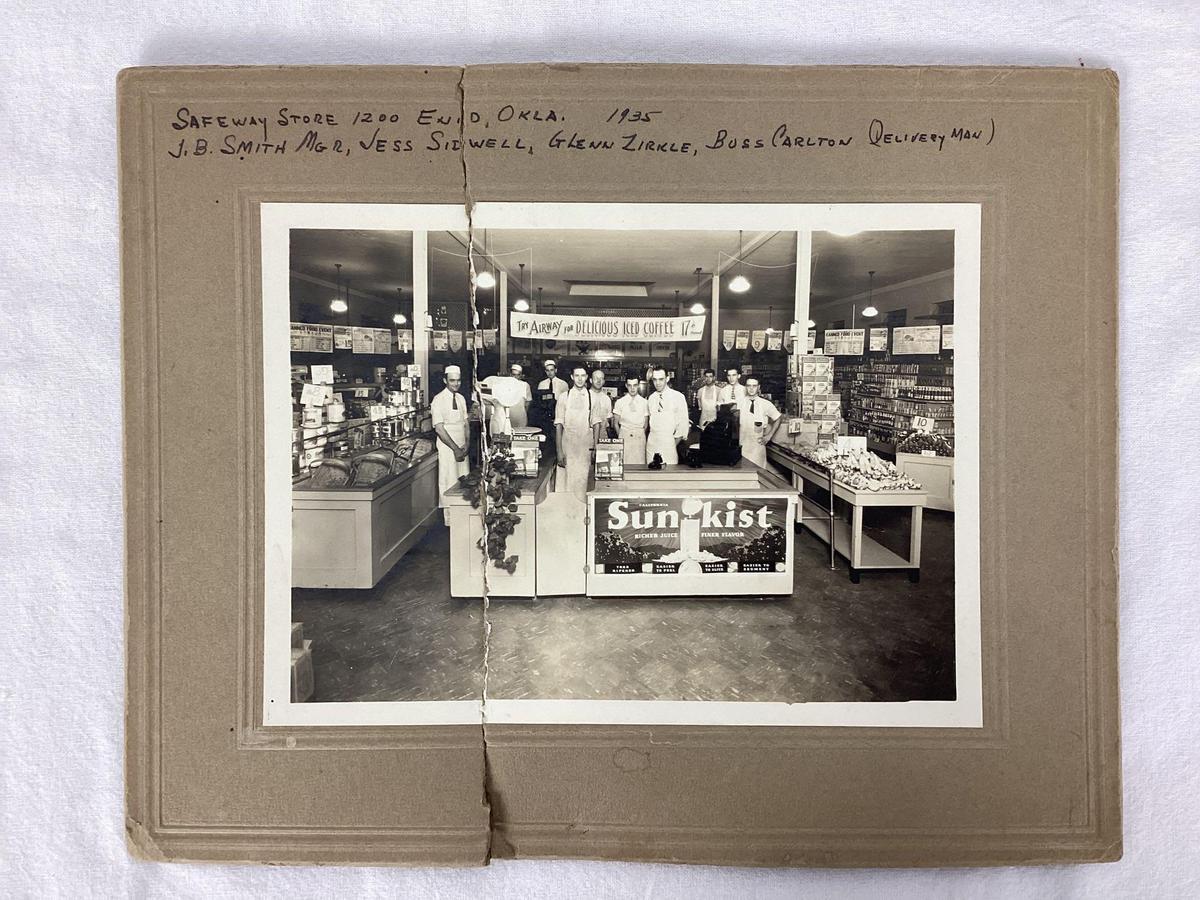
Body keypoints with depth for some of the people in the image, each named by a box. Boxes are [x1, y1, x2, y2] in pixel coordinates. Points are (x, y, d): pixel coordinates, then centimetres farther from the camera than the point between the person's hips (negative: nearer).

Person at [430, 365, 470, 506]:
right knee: (449, 485, -3)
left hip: (462, 448, 6)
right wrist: (456, 449, -15)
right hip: (447, 448, -6)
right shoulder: (438, 400, -9)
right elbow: (439, 429, -14)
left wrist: (466, 445, -2)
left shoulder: (461, 398, 10)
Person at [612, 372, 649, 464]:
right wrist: (620, 437, 4)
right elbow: (616, 423, 9)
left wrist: (641, 436, 5)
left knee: (639, 463, -5)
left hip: (640, 438, 1)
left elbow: (646, 424, 11)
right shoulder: (620, 402, 4)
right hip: (624, 437, -1)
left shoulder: (644, 402, 6)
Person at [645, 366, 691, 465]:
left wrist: (675, 443, -3)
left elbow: (683, 423, -3)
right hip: (652, 442, 4)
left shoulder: (678, 397, -4)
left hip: (669, 442, -4)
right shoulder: (651, 398, 10)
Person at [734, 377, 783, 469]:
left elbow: (778, 419, 11)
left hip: (758, 445, 0)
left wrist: (768, 436, 6)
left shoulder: (765, 404, 1)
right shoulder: (740, 403, 1)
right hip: (742, 446, 0)